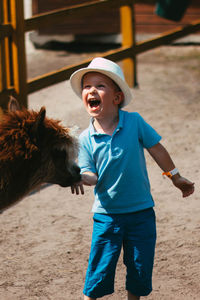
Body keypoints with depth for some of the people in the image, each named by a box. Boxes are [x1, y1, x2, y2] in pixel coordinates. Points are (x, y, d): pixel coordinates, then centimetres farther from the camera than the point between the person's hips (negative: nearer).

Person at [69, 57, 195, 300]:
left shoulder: (134, 122, -10)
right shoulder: (85, 139, -9)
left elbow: (156, 149, 2)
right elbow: (92, 175, -11)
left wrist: (176, 177, 12)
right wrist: (81, 177, -35)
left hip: (141, 212, 1)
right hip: (106, 214, -1)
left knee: (140, 269, 10)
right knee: (99, 270, -1)